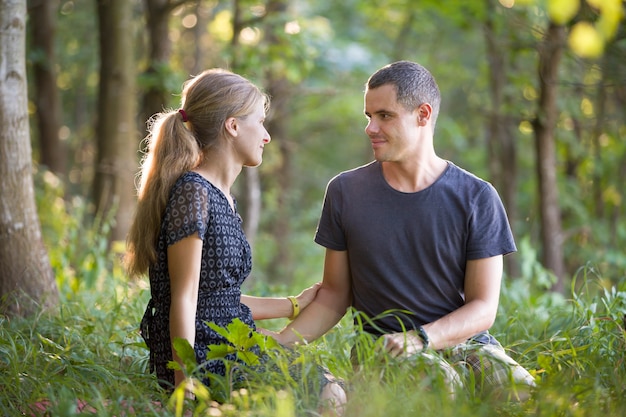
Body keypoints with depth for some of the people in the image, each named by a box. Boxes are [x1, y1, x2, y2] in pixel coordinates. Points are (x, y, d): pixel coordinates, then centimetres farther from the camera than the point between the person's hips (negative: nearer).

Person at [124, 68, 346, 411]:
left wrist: (295, 305, 25)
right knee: (330, 395, -15)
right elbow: (184, 301, -18)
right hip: (205, 361, -10)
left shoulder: (221, 197, 16)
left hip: (231, 350, 10)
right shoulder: (193, 193, -13)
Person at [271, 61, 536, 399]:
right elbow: (335, 294, 10)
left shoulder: (476, 198, 0)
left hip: (463, 340, 1)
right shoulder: (345, 191, 5)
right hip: (380, 347, -1)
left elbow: (483, 307, -2)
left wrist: (420, 338, -21)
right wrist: (281, 342, -8)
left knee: (523, 392, -31)